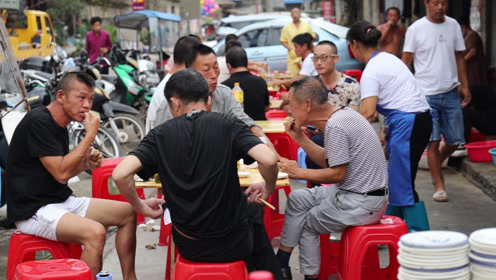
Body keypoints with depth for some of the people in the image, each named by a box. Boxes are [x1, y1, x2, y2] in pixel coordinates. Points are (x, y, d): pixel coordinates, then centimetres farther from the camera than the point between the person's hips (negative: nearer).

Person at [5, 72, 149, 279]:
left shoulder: (59, 125, 12)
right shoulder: (38, 122, -17)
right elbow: (60, 174, -22)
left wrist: (84, 164, 0)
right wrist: (90, 135, -18)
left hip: (61, 201, 10)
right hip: (33, 209, -10)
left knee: (128, 213, 4)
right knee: (95, 232, -32)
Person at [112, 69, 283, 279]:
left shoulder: (160, 135, -7)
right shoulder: (228, 126, -11)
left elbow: (120, 174, -19)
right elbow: (269, 160, -24)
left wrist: (142, 207, 0)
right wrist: (268, 188, -2)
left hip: (188, 246, 2)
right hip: (232, 244, -2)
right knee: (252, 208, 34)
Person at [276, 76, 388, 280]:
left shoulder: (335, 126, -22)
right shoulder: (342, 115, 8)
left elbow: (337, 174, -21)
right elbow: (328, 160, 12)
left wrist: (298, 172, -10)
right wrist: (299, 137, 8)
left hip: (361, 203, -10)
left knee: (306, 224, 5)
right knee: (297, 199, 13)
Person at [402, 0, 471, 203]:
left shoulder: (453, 25, 7)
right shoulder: (415, 29, -5)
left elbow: (459, 58, 13)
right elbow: (405, 62, -3)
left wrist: (465, 86, 8)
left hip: (451, 93, 4)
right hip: (427, 94, -4)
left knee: (455, 140, 8)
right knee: (433, 141, -2)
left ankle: (436, 165, 36)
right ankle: (439, 186, 8)